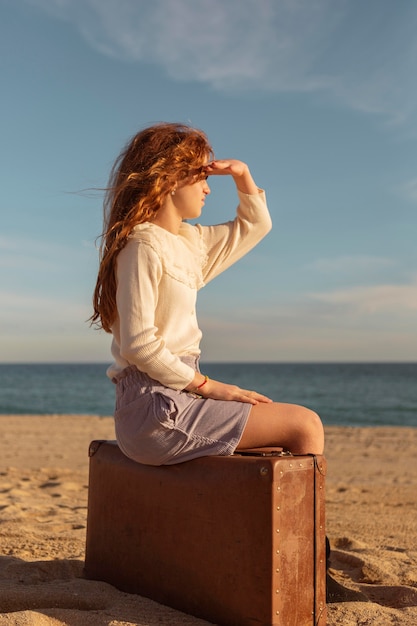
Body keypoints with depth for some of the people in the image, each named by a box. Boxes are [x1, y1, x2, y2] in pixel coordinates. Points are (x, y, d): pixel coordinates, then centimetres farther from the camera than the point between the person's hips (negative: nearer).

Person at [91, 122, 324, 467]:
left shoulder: (190, 241, 16)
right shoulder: (144, 246, -11)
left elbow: (255, 225, 30)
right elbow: (138, 344, -19)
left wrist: (242, 173, 14)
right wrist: (208, 386, -14)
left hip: (180, 396, 10)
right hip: (157, 406, -10)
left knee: (301, 424, 10)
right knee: (305, 426, -10)